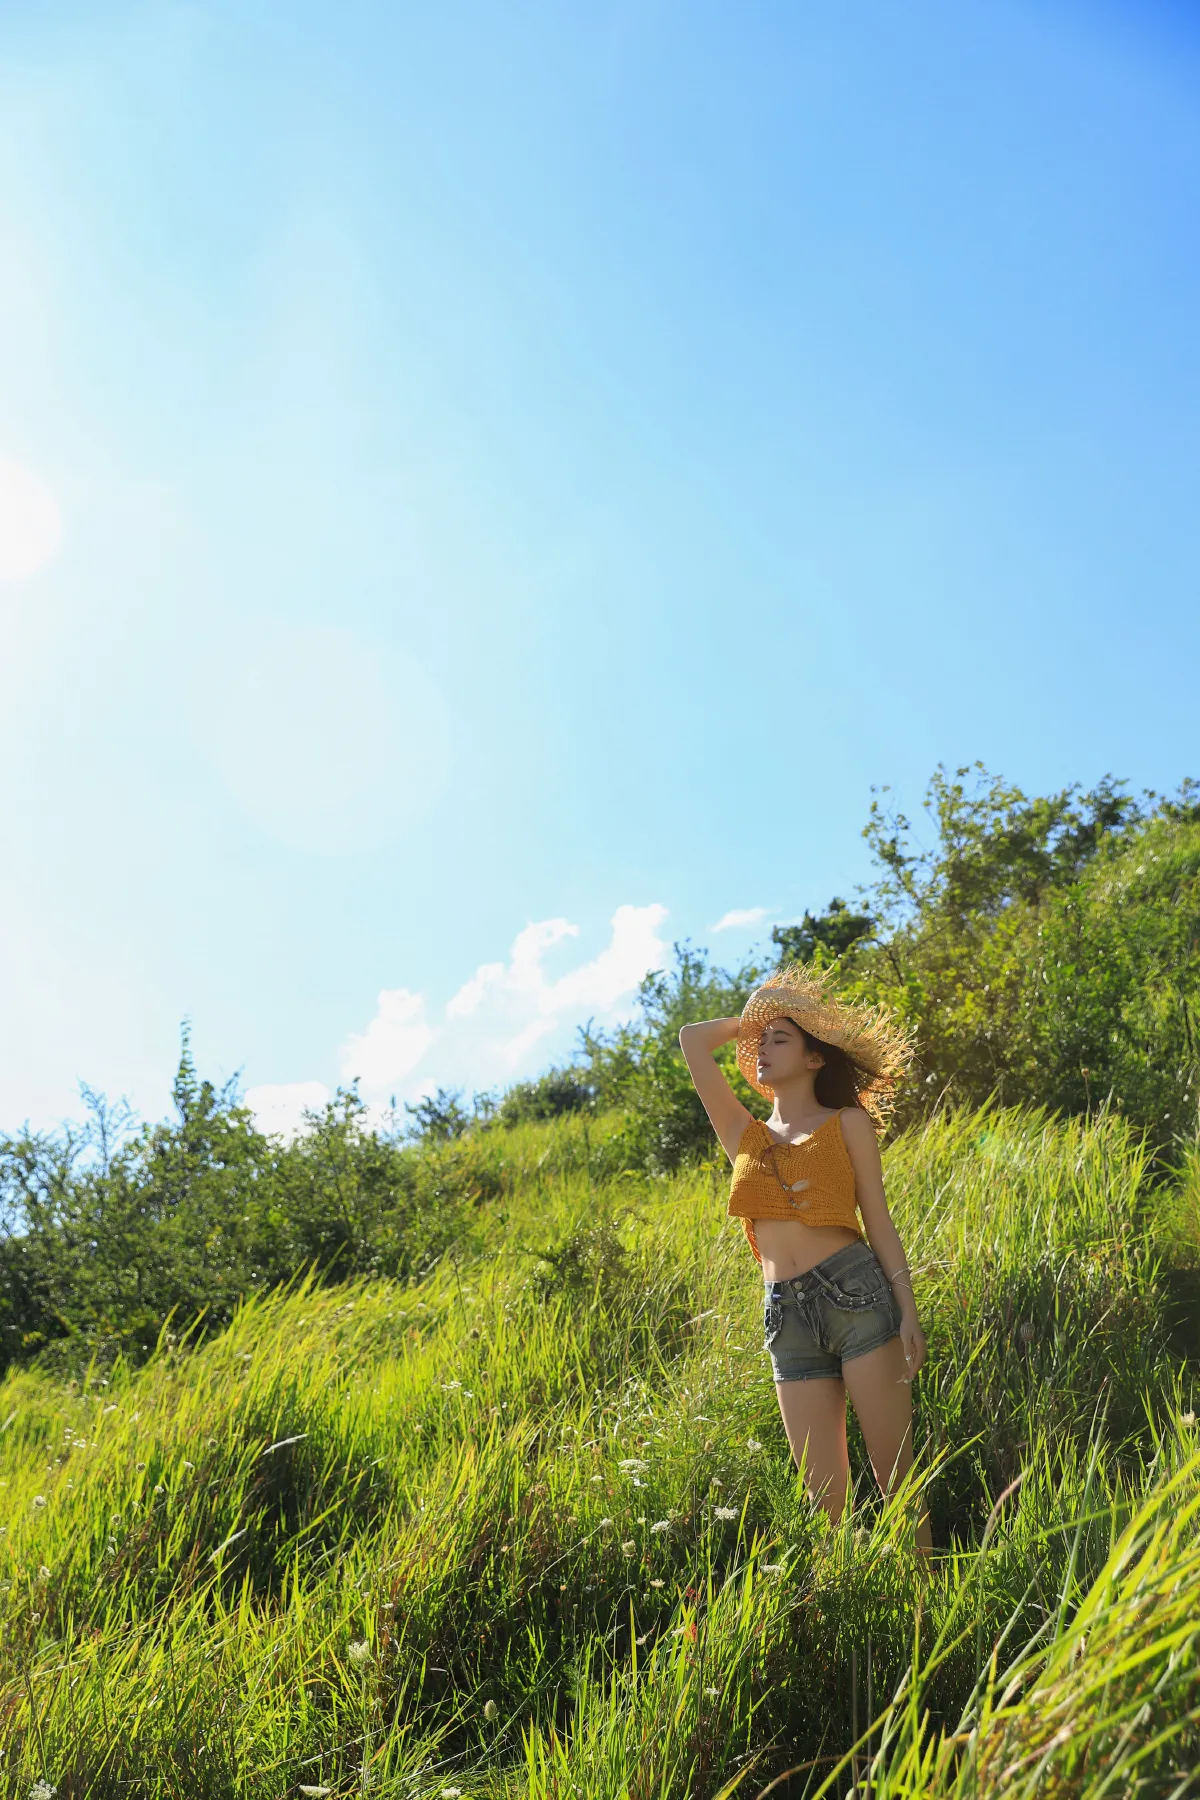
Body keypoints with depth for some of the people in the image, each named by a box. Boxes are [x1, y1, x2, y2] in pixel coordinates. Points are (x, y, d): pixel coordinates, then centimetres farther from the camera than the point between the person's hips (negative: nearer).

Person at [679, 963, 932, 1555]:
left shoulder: (847, 1121, 9)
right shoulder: (744, 1135, 17)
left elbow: (879, 1221, 6)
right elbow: (692, 1039, 18)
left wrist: (907, 1309, -3)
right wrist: (752, 1018, 29)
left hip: (855, 1291, -3)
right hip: (787, 1317, 3)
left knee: (895, 1473, -1)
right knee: (824, 1495, 3)